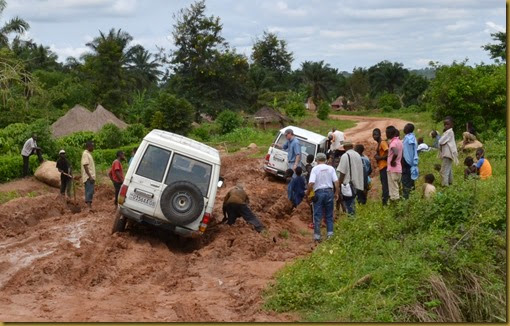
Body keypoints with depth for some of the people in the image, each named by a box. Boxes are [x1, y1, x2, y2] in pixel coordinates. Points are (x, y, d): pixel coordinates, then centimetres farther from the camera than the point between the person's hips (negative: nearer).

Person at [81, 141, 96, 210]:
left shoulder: (89, 154, 18)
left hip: (91, 177, 10)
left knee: (90, 192, 10)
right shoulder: (85, 154, -11)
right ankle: (88, 206, -19)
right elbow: (85, 166, -18)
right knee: (89, 191, -15)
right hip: (88, 177, -10)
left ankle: (90, 206, 12)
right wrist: (90, 176, -23)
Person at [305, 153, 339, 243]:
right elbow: (336, 182, -2)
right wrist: (336, 193, 8)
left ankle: (317, 236, 3)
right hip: (329, 191, 2)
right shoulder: (331, 168, 4)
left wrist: (307, 193, -1)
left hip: (319, 192, -2)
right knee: (329, 215, 12)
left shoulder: (315, 169, -4)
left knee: (317, 216, 3)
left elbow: (311, 183, -14)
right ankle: (330, 234, 10)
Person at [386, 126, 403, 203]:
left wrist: (392, 161, -19)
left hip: (392, 169, -9)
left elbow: (395, 153, -33)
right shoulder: (399, 141, 12)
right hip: (399, 168, 9)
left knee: (393, 188, -4)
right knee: (396, 187, 14)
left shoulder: (393, 142, -16)